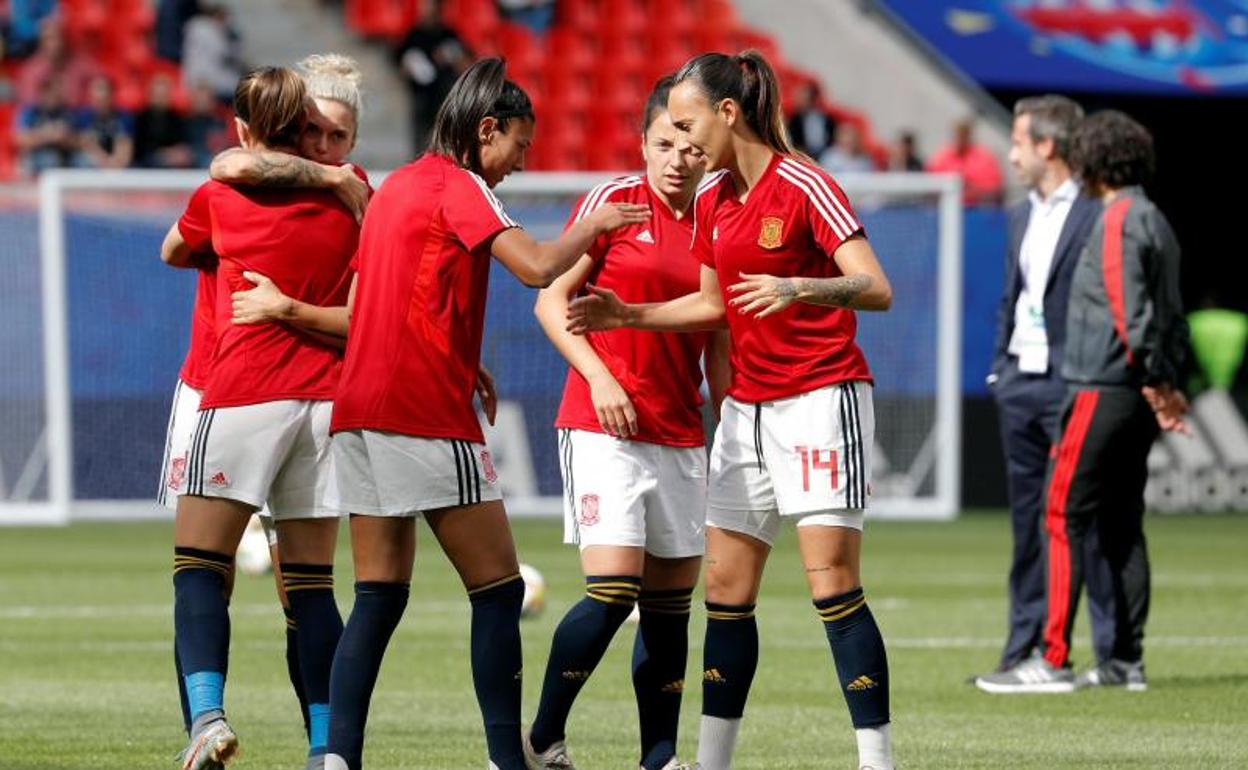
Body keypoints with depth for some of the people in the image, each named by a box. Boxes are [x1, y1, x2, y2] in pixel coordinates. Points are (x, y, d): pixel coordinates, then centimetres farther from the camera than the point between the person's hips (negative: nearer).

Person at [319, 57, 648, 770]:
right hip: (427, 417, -8)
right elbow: (539, 266, -19)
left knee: (379, 596, 7)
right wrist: (594, 224, -1)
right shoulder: (459, 186, -6)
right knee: (499, 588, -2)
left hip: (360, 411, 8)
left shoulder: (397, 185, 19)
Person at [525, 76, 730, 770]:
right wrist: (599, 376, -15)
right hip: (604, 428, -5)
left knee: (672, 603, 5)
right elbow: (551, 299, -3)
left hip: (681, 439, 5)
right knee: (613, 590, -15)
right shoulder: (613, 200, -3)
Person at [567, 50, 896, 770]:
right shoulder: (711, 200, 10)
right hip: (748, 407, 8)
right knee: (726, 588, 7)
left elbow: (876, 288, -20)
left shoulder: (804, 186, -13)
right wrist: (628, 315, 15)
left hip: (820, 399, -8)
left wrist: (796, 289, -35)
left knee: (833, 583, -13)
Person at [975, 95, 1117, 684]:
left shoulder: (1097, 215, -8)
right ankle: (1025, 646, 13)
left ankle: (1113, 650, -3)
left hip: (1072, 385, -8)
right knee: (1026, 519, 9)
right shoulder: (1021, 217, 17)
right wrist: (999, 368, 12)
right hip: (1020, 381, 8)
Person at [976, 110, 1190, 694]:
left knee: (1064, 518, -9)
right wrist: (1165, 383, 15)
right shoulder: (1155, 221, 17)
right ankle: (1126, 661, 11)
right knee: (1121, 525, 11)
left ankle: (1053, 660, -12)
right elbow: (1171, 315, 18)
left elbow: (1131, 310, -19)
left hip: (1105, 389, -10)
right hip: (1135, 394, 10)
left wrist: (1155, 384, -15)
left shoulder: (1119, 219, -12)